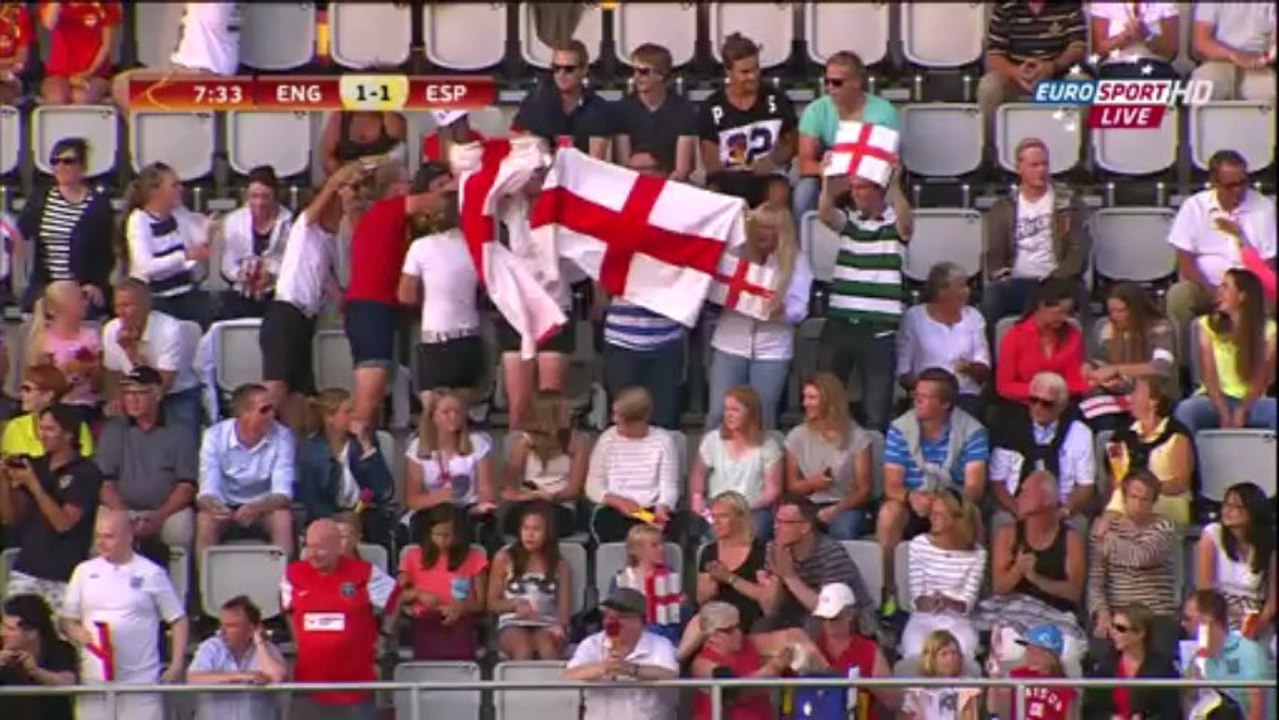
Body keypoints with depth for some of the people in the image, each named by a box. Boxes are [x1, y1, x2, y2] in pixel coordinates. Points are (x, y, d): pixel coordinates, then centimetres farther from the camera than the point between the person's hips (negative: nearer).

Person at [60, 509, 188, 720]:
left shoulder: (152, 574, 3)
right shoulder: (85, 572, 11)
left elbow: (178, 621, 6)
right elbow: (67, 620, 13)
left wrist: (176, 666, -3)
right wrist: (78, 634, -10)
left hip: (142, 684, -2)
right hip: (94, 682, 2)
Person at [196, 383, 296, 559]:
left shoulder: (282, 436, -13)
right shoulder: (215, 436, -14)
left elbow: (282, 493, -20)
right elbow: (207, 491, -20)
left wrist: (255, 508, -41)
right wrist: (213, 507, -45)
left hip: (264, 509, 0)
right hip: (225, 507, 0)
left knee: (283, 519, -30)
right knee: (205, 520, -31)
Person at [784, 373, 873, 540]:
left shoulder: (856, 437, 0)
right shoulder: (797, 436, 8)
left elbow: (864, 489, -1)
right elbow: (792, 486, 13)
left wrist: (836, 510, -17)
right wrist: (810, 484, -10)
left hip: (845, 506, -1)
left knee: (843, 532, -37)